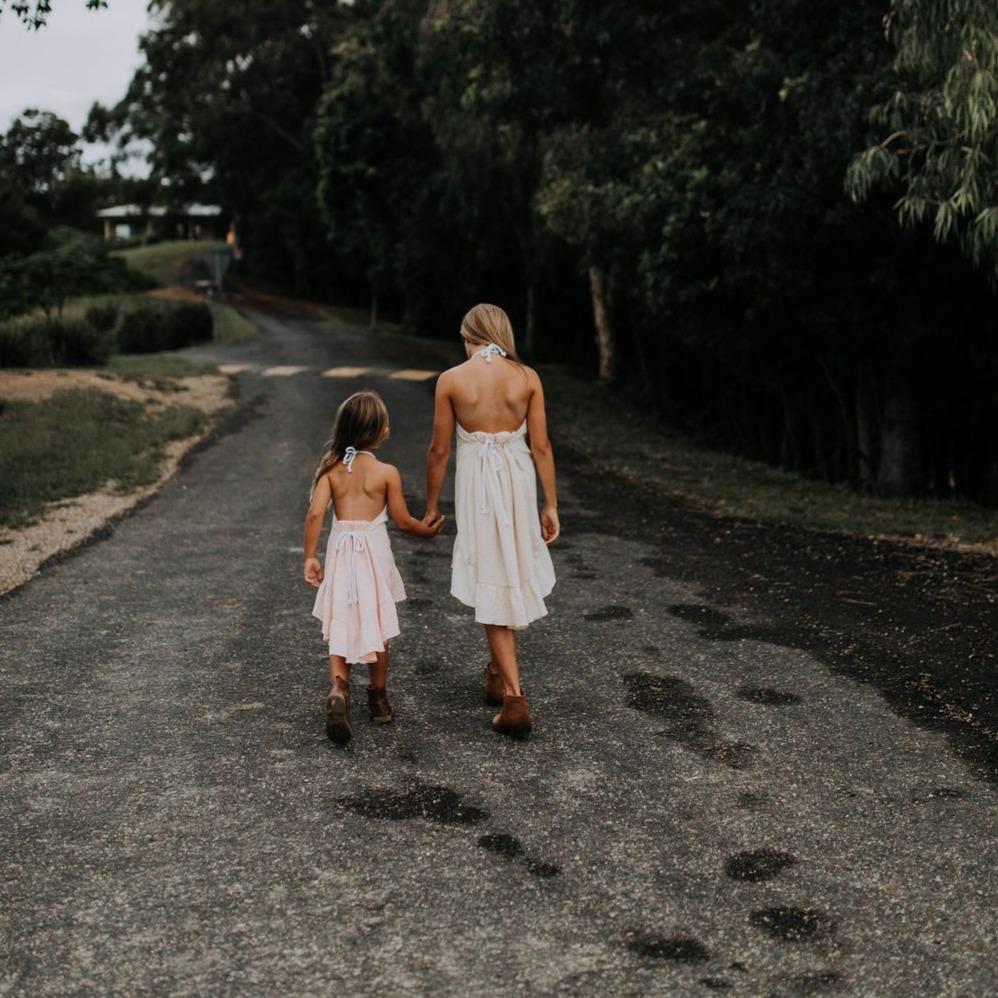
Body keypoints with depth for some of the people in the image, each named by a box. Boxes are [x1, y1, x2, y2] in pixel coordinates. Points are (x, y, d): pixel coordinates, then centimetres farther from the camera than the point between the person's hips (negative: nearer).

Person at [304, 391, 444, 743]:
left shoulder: (331, 468, -1)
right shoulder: (387, 472, -7)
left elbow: (315, 513, -8)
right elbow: (402, 520, -2)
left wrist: (309, 557, 0)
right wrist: (428, 530, 18)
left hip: (340, 551, 2)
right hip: (374, 550, -2)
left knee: (341, 627, 7)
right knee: (376, 627, 13)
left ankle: (338, 688, -16)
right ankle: (378, 698, 26)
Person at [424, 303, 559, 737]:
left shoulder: (451, 379, -5)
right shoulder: (527, 377, -2)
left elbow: (439, 450, -2)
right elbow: (541, 446, -2)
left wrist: (431, 506, 10)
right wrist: (551, 505, 5)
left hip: (476, 483, -2)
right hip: (518, 478, 2)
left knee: (493, 583, 4)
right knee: (514, 574, 21)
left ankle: (514, 697, 0)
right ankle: (499, 673, 37)